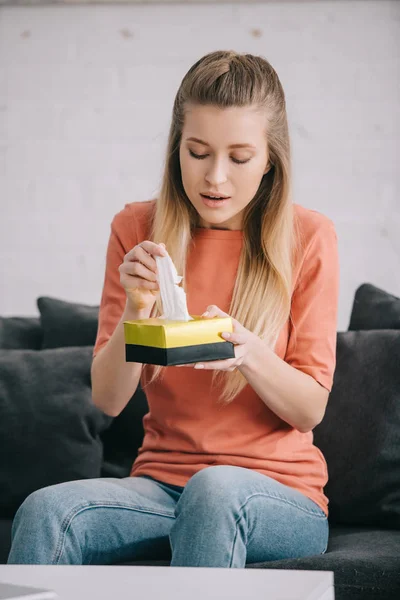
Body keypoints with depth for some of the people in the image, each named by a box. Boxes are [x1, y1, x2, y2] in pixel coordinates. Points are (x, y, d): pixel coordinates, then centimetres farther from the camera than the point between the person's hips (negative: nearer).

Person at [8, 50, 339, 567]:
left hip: (282, 497, -1)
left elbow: (310, 409, -2)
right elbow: (107, 400, 1)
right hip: (161, 482, 2)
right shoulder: (136, 229, 4)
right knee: (45, 511, -30)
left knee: (215, 489, -38)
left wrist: (248, 348, -22)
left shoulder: (309, 237, -2)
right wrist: (136, 309, -18)